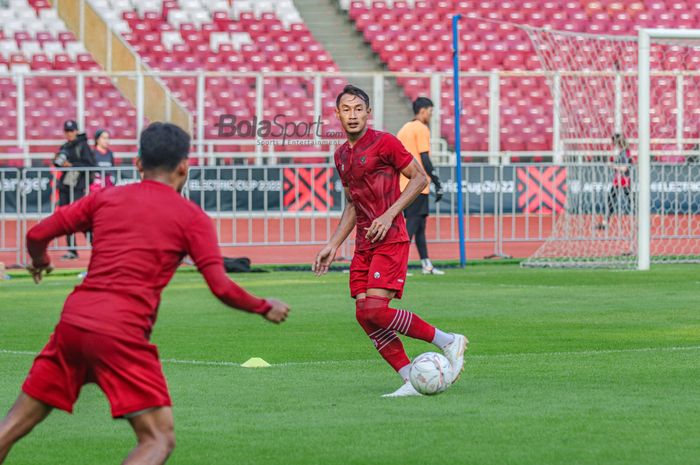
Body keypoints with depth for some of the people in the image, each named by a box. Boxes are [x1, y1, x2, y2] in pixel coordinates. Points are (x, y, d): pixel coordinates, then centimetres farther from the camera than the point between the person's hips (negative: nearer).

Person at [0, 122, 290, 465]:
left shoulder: (105, 198, 15)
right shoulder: (192, 217, 4)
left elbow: (36, 236, 14)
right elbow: (221, 288, -4)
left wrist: (39, 262, 37)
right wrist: (265, 308, 13)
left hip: (73, 321, 5)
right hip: (123, 334, -5)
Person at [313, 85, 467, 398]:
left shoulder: (383, 143, -7)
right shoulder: (341, 155, 16)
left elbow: (419, 178, -6)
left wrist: (389, 215, -15)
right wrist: (333, 245, 19)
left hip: (390, 240, -8)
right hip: (363, 244, 8)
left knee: (375, 309, -19)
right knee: (364, 315, -4)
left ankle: (448, 342, -4)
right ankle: (412, 380, 0)